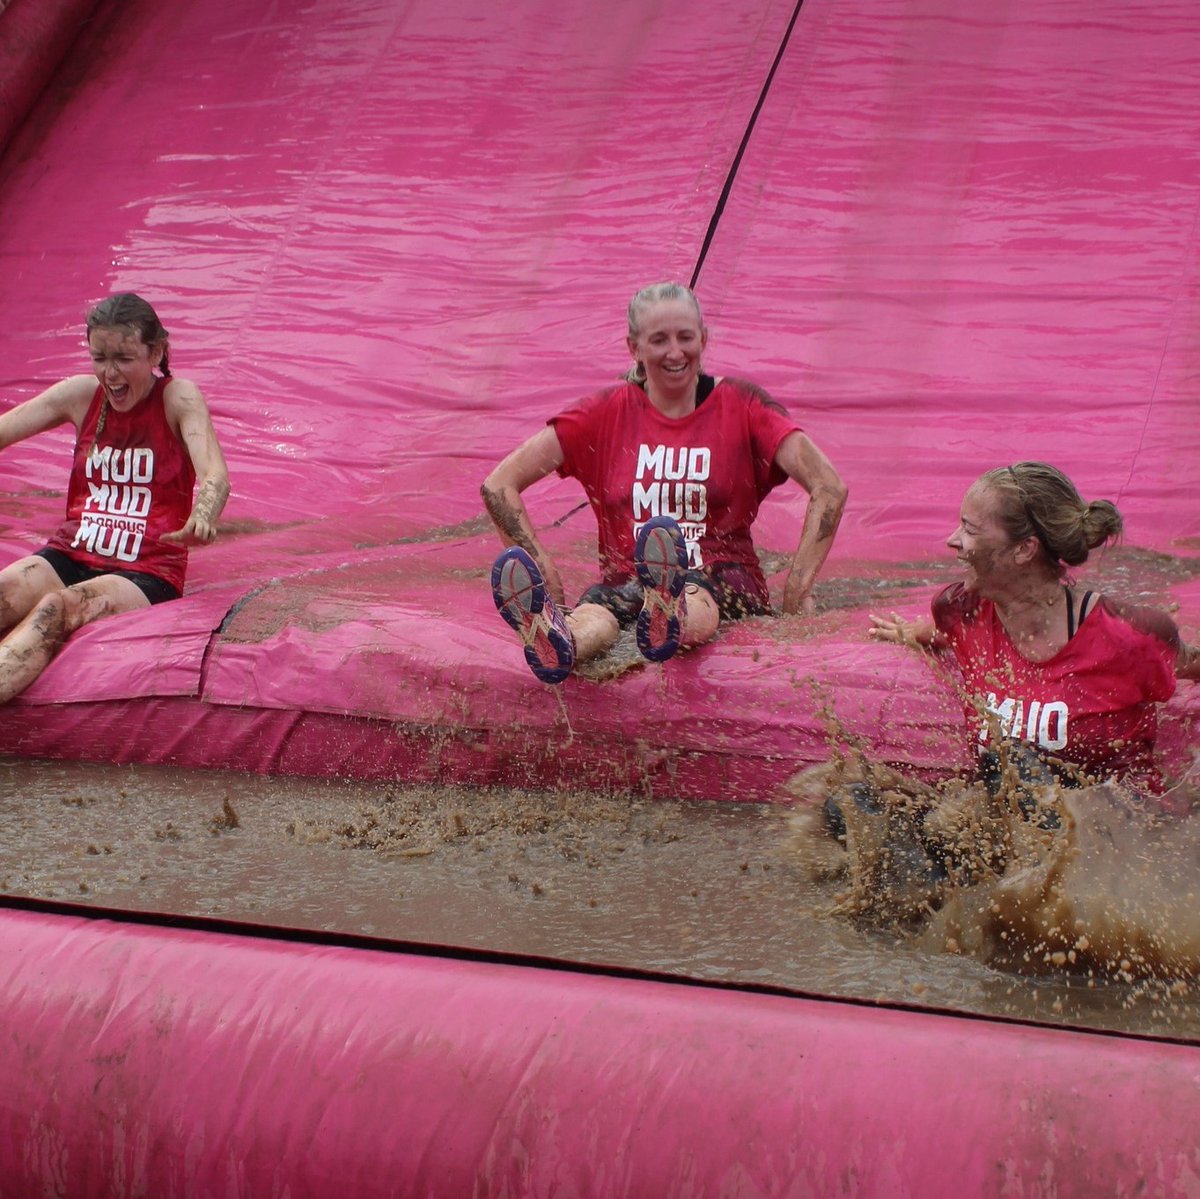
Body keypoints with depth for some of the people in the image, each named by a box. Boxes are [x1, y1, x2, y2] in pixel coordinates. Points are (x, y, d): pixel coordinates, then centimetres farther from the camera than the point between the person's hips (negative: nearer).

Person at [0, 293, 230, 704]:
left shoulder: (179, 399, -4)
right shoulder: (81, 394, 9)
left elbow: (214, 474, -20)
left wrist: (201, 519, -43)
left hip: (145, 573, -4)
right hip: (69, 556, 4)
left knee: (56, 609, -36)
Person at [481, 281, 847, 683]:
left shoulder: (741, 405, 7)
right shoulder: (609, 412, 10)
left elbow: (830, 488, -1)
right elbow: (499, 485, 6)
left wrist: (797, 590, -9)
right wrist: (543, 570, -7)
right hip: (626, 580, 1)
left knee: (696, 600, -41)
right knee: (596, 611, -38)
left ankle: (671, 619, -77)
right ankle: (555, 639, -74)